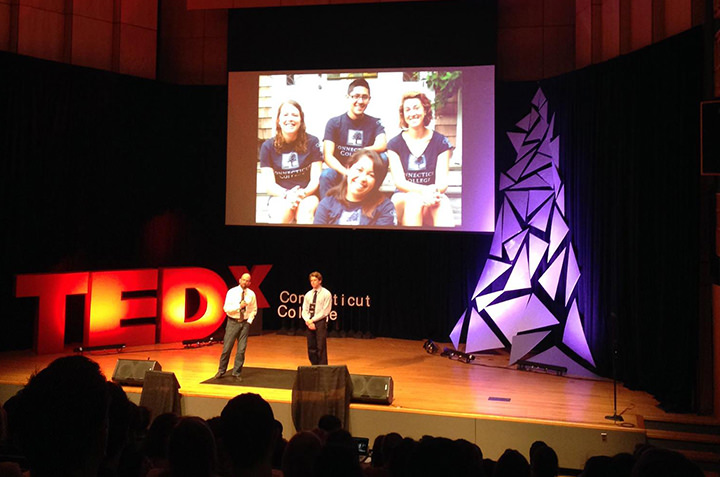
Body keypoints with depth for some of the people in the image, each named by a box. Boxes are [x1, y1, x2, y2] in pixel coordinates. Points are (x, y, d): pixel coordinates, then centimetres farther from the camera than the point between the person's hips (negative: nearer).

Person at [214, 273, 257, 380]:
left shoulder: (251, 294, 3)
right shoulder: (232, 292, -5)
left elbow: (254, 310, 14)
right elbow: (226, 308, -10)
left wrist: (249, 321, 1)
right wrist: (239, 306, -20)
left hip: (245, 323, 2)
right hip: (232, 322, -2)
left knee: (241, 349, 1)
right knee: (227, 348, 1)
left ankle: (236, 373, 12)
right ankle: (221, 371, 17)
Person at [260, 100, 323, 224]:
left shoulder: (312, 142, 1)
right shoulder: (268, 146, 3)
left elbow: (316, 179, -1)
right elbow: (269, 185, -2)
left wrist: (304, 193, -23)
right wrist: (287, 195, -23)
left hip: (308, 194, 0)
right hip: (280, 196, 1)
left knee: (305, 212, -35)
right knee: (280, 213, -34)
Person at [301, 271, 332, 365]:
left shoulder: (326, 294, -4)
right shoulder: (308, 294, 13)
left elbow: (325, 311, -10)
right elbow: (304, 310, 10)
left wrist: (313, 320, -12)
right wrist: (308, 321, -8)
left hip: (320, 322, -5)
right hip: (309, 323, 5)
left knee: (321, 347, -7)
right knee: (311, 348, 7)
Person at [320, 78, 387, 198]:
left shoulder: (374, 124, 5)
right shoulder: (334, 123, 1)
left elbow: (382, 145, -17)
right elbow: (328, 156, -11)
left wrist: (356, 155, -20)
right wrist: (347, 173, -28)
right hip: (339, 173, -2)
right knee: (326, 175, -34)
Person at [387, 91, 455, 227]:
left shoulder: (441, 143, 5)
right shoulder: (394, 144, 5)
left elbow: (442, 181, -3)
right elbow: (399, 181, -6)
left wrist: (435, 192, -30)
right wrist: (424, 190, -27)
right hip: (403, 198, 0)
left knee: (443, 201, -36)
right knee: (414, 200, -37)